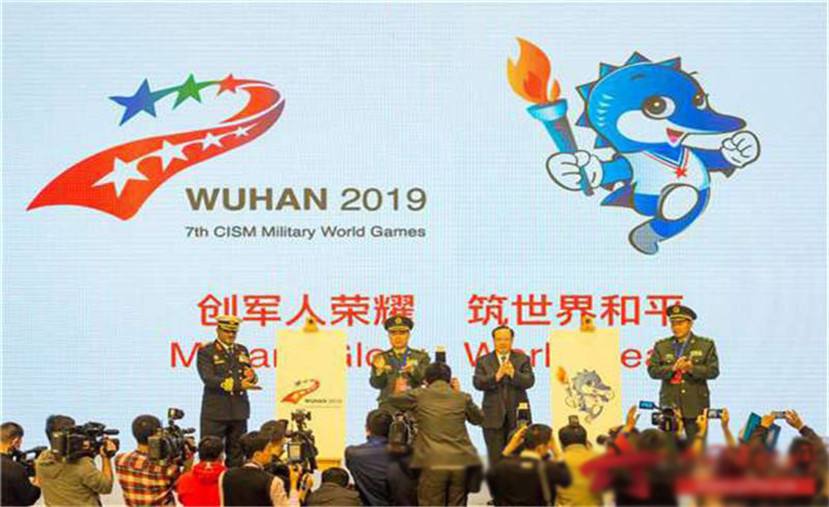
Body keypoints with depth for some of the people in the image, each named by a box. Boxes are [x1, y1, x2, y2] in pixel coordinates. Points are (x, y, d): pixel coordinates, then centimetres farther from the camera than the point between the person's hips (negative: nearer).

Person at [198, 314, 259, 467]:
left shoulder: (242, 350, 16)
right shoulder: (206, 351, -3)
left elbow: (250, 376, 15)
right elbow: (208, 379, -16)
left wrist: (250, 376, -12)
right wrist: (238, 385, -25)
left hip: (239, 412, 5)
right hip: (215, 412, -5)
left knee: (236, 454, 9)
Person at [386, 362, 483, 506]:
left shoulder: (419, 395, 5)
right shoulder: (463, 397, 9)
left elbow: (393, 400, 20)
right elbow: (478, 418, 26)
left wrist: (400, 390, 42)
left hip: (432, 463, -2)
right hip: (460, 463, 2)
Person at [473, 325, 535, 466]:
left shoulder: (523, 359, 7)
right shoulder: (483, 361, 7)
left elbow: (529, 381, -6)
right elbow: (478, 383, -7)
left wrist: (513, 373, -24)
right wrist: (497, 376, -22)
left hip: (518, 417, 0)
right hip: (494, 417, 0)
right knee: (496, 459, 1)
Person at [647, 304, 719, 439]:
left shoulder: (706, 345, 7)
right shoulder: (661, 346, 11)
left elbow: (713, 371, -1)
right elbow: (652, 370, 2)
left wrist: (692, 368, -18)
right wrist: (672, 368, -15)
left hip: (696, 407, -1)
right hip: (669, 405, 1)